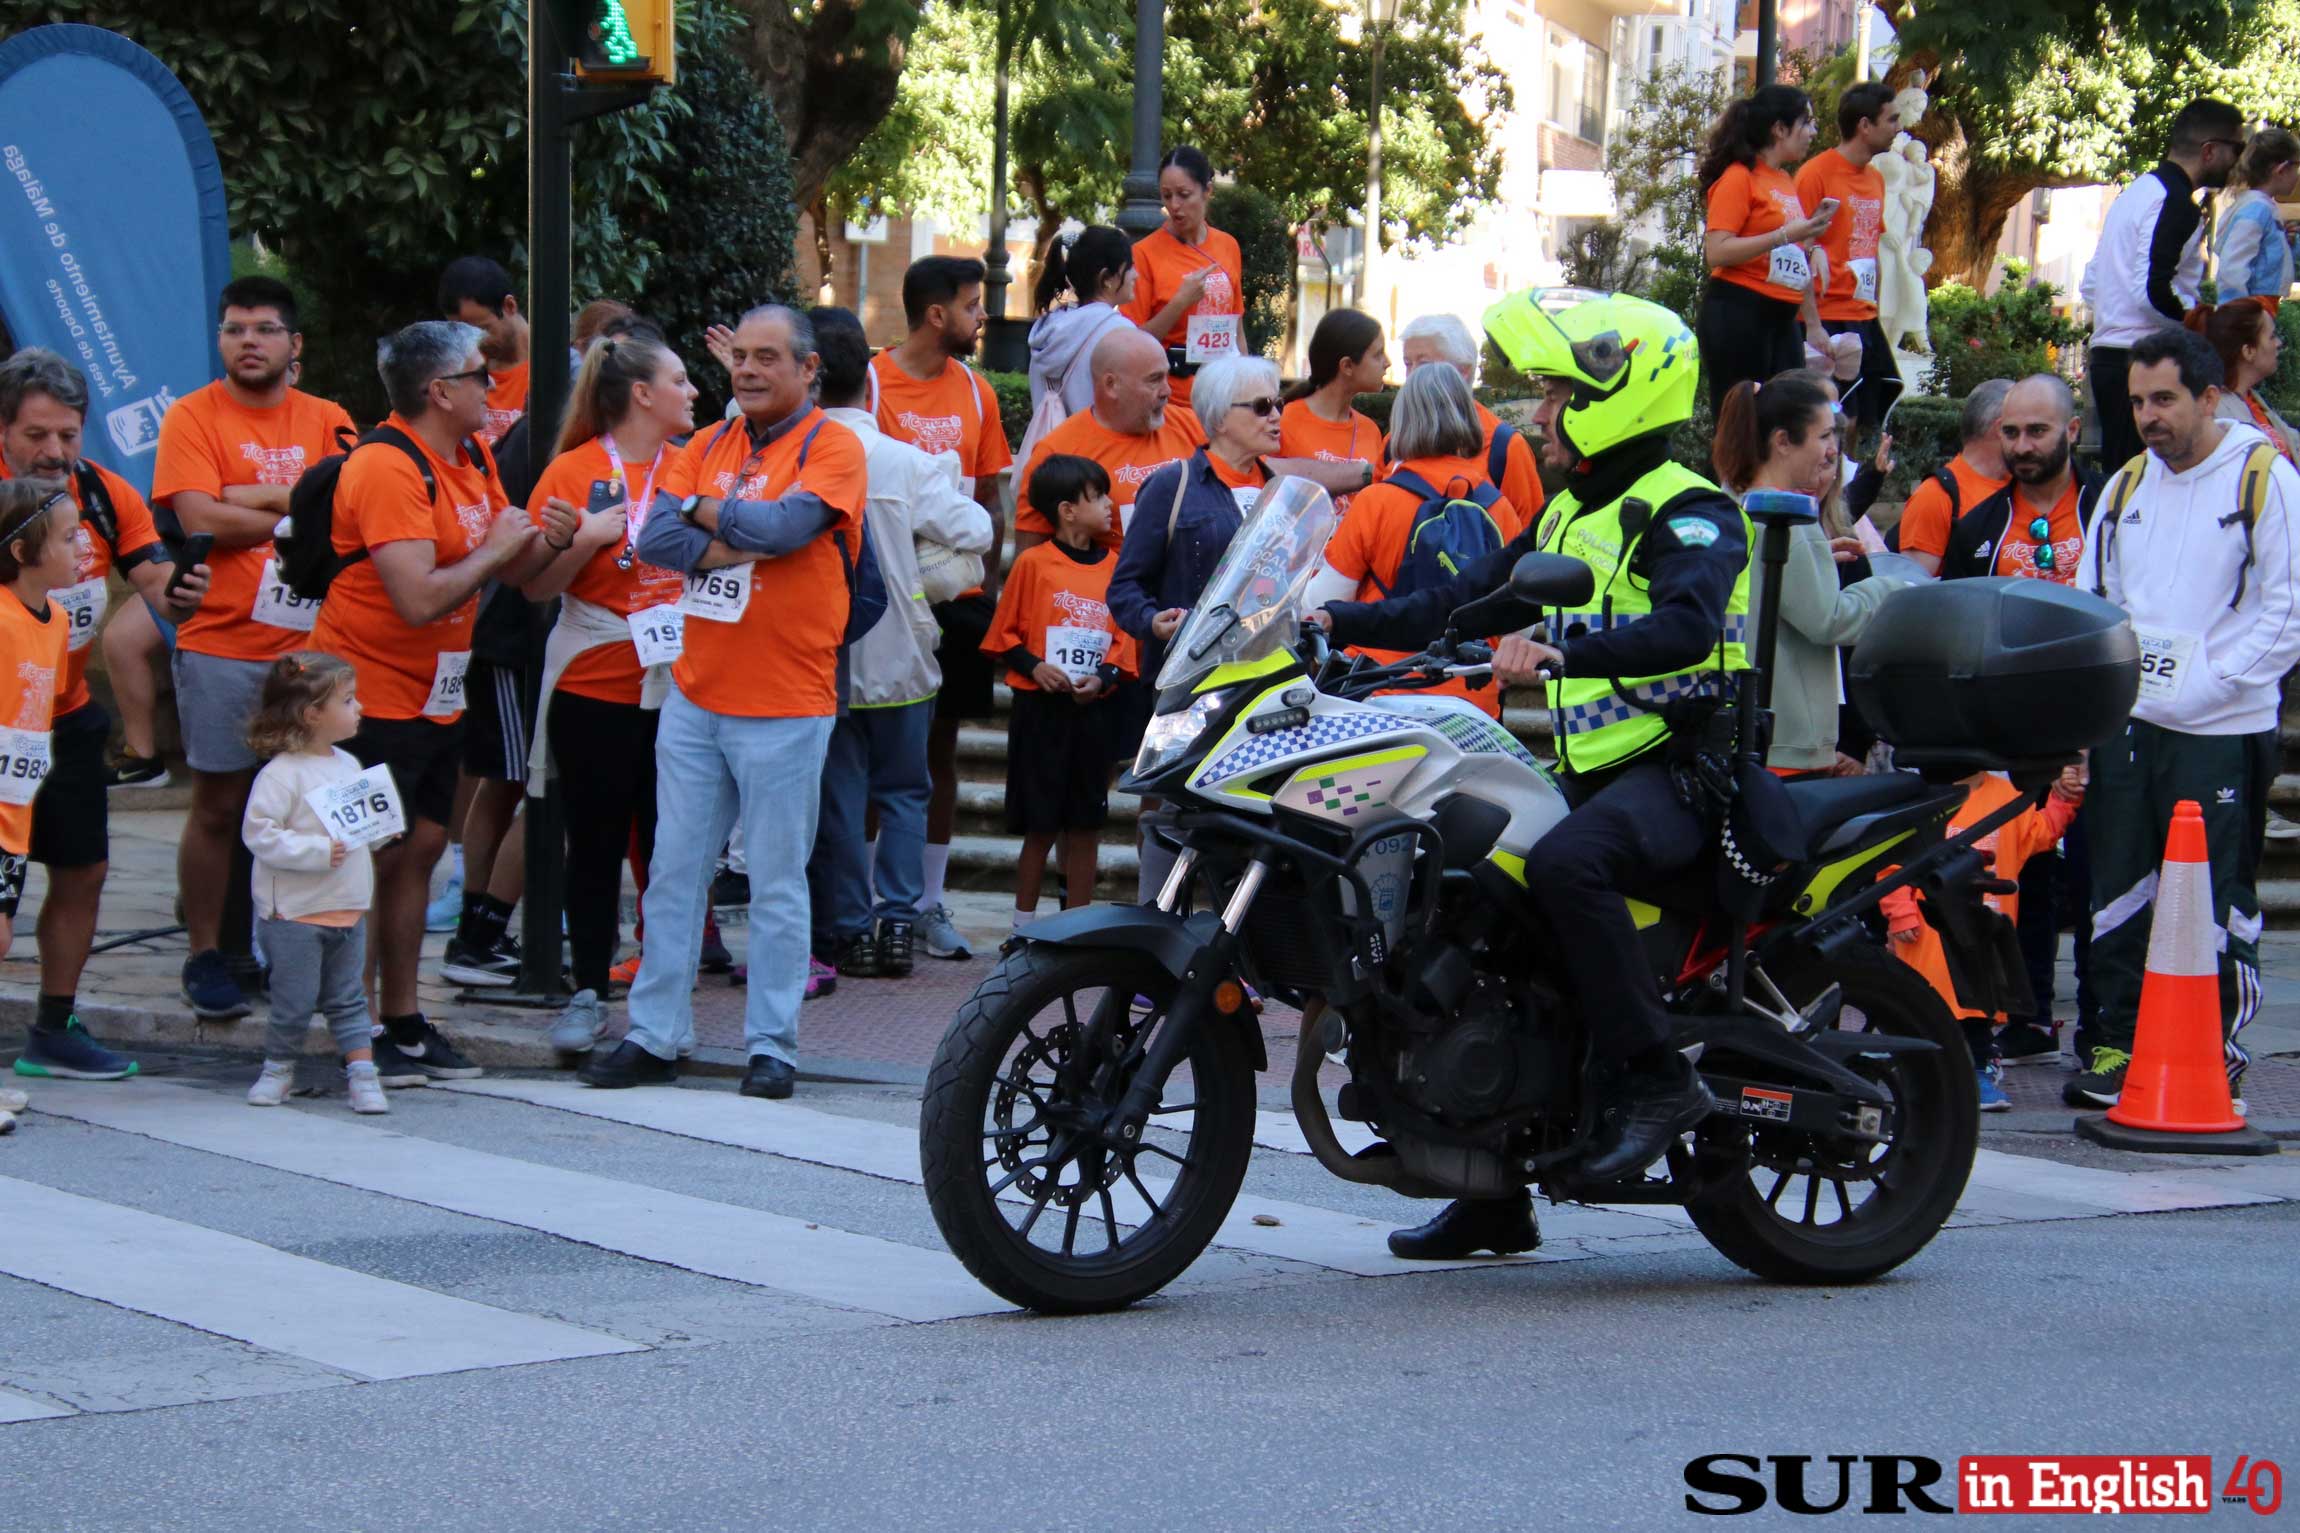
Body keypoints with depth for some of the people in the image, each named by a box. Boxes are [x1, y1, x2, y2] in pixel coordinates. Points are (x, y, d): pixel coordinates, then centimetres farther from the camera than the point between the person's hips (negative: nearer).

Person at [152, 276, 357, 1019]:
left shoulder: (327, 421, 10)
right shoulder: (193, 417, -1)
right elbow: (201, 519, -13)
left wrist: (256, 497, -14)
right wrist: (302, 512, -8)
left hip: (311, 645, 3)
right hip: (220, 645, -3)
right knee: (219, 804, 0)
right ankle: (208, 956, 8)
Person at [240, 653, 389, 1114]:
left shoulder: (348, 766, 9)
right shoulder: (281, 774, -16)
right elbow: (259, 833, -21)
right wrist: (318, 851, -26)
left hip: (348, 909, 6)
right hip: (295, 913, -6)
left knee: (348, 998, 9)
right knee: (295, 999, 3)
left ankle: (362, 1072, 10)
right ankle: (278, 1068, 20)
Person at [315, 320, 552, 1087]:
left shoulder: (471, 458, 8)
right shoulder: (388, 470, -21)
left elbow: (514, 566, 12)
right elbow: (419, 599, -29)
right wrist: (496, 548, -16)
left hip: (433, 699, 9)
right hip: (371, 697, -9)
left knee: (420, 848, 11)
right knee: (374, 857, -5)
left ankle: (403, 1022, 19)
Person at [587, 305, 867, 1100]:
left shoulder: (832, 446, -3)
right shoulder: (709, 445, 12)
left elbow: (789, 524, -19)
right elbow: (655, 537, 0)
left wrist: (704, 511, -5)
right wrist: (740, 542, -14)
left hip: (785, 706, -5)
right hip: (695, 694, 5)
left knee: (777, 884, 1)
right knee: (673, 871, 6)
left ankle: (772, 1045, 7)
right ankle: (655, 1035, 12)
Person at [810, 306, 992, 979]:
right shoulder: (906, 463, -11)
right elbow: (973, 532, -13)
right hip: (900, 659, 0)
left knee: (835, 802, 8)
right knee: (903, 793, 14)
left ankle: (848, 929, 9)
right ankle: (897, 920, 5)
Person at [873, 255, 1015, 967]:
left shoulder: (976, 393, 11)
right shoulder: (871, 384, -5)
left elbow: (990, 501, 15)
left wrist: (980, 571, 4)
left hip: (955, 595, 5)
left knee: (941, 747, 8)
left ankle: (929, 902, 13)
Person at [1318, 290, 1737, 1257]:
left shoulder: (1687, 511, -9)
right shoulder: (1568, 517, 21)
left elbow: (1686, 626, -28)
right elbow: (1459, 606, 23)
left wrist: (1564, 653, -40)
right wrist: (1336, 622, 12)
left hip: (1681, 764, -9)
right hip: (1594, 770, 9)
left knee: (1562, 864, -36)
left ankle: (1652, 1078, -29)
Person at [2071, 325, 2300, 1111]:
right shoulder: (2125, 487, 14)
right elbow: (2091, 603, 19)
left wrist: (2207, 682, -15)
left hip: (2220, 732, -6)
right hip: (2126, 723, 6)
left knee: (2218, 902, 0)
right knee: (2119, 895, 9)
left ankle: (2218, 1049, 10)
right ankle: (2119, 1042, 17)